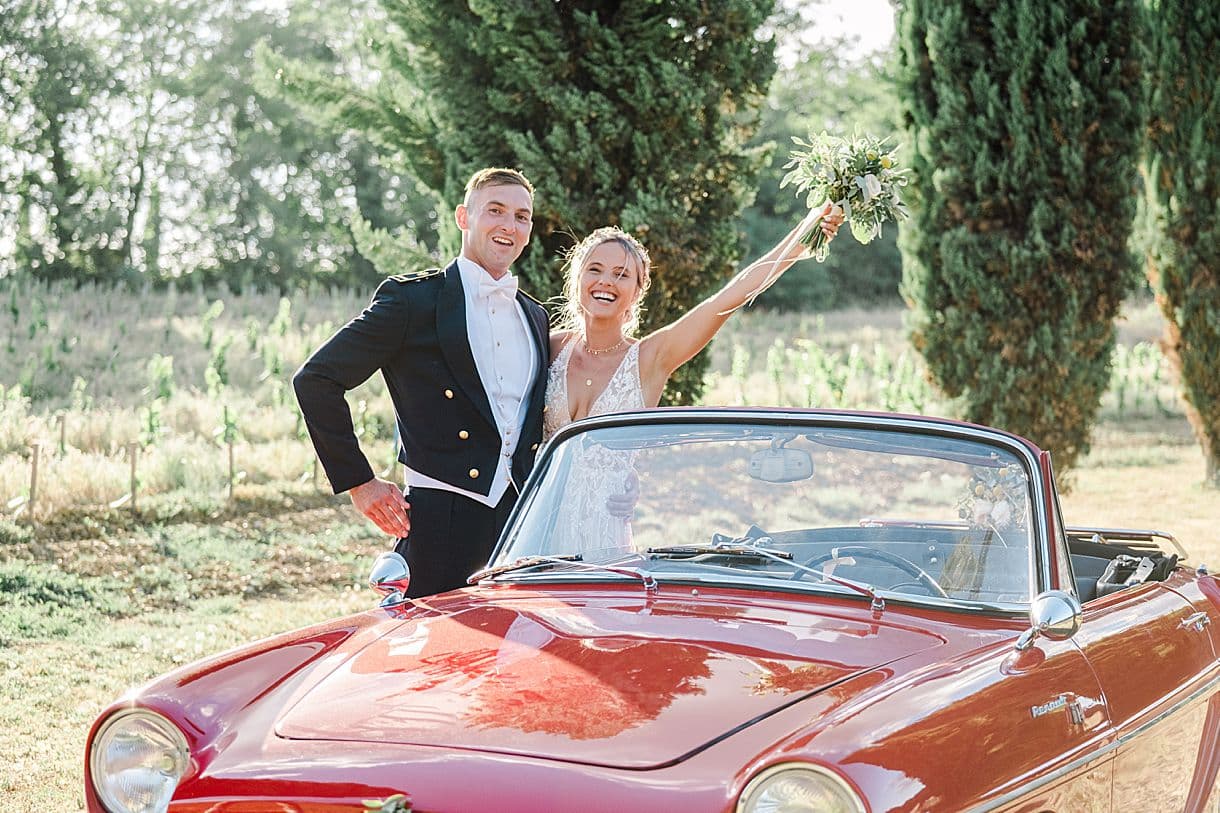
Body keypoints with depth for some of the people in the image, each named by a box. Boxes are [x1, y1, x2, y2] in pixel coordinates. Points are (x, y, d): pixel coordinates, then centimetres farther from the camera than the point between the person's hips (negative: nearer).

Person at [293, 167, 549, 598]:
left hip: (524, 528, 5)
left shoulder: (536, 317, 17)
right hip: (440, 526, -5)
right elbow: (316, 380, -5)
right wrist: (358, 482, -6)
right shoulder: (412, 299, -2)